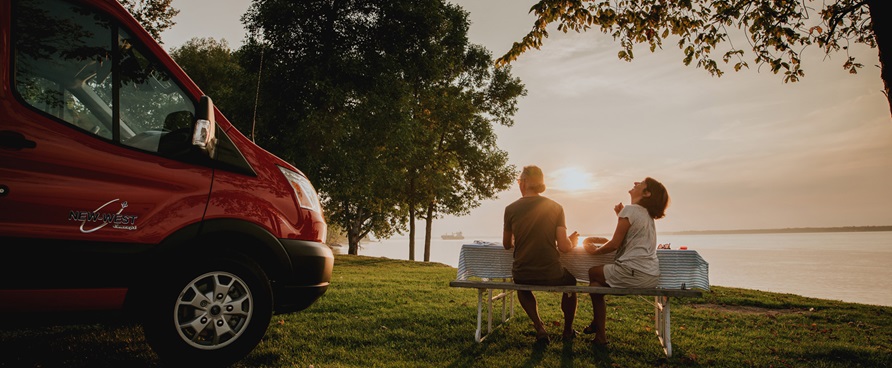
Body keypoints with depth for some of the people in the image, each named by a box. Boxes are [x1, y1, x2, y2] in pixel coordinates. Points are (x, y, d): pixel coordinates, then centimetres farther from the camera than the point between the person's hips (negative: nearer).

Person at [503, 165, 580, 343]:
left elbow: (507, 245, 7)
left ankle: (539, 327, 19)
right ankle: (568, 330, 43)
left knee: (522, 286, 38)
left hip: (522, 275, 0)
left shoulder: (511, 209, -5)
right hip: (552, 275, 0)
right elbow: (564, 247, -9)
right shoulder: (556, 207, -5)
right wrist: (572, 242, 15)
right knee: (570, 280, 36)